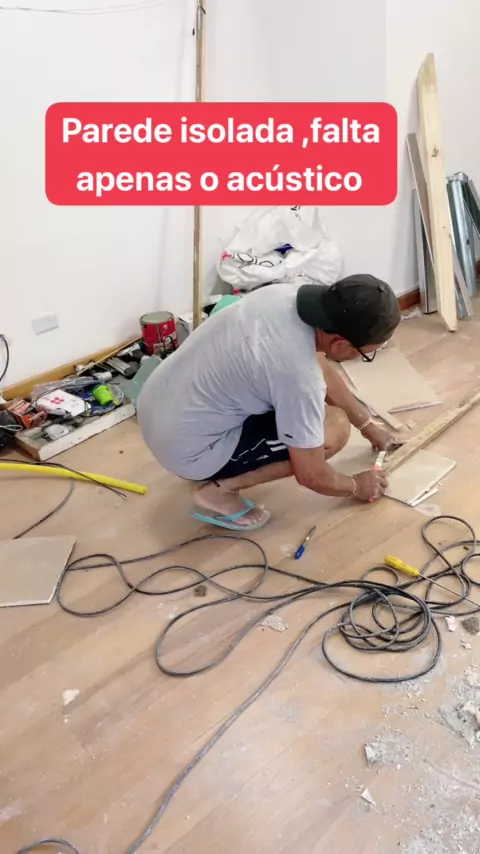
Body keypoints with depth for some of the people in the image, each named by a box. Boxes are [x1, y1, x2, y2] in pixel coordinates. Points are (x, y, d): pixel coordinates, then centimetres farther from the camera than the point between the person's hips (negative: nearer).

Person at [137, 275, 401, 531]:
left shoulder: (284, 295, -5)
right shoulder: (297, 373, -28)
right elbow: (311, 476, -16)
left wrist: (367, 426, 23)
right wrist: (356, 487, 6)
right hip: (185, 448, -8)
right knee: (335, 428, -8)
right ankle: (219, 490, -4)